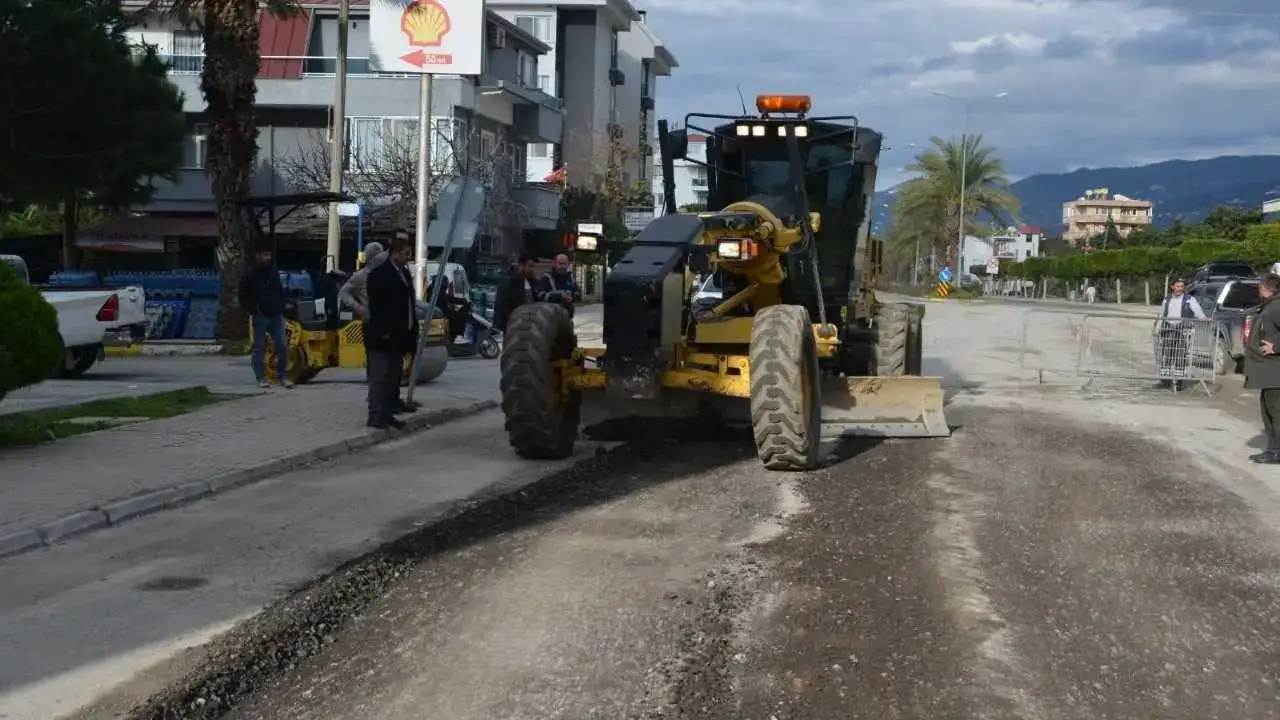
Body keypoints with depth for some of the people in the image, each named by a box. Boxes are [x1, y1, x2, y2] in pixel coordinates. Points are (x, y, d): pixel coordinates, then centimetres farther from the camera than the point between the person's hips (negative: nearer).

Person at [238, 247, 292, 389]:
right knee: (259, 348, 2)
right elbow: (244, 297, -2)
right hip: (260, 317, -4)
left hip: (276, 316, 4)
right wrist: (253, 310, -13)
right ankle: (261, 378, 7)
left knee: (282, 345, -3)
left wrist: (281, 308, 12)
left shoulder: (274, 273, 13)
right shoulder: (250, 275, -3)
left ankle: (283, 376, 4)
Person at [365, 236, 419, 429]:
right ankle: (375, 416, -3)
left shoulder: (404, 272, 15)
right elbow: (376, 306, -16)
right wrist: (383, 332, -20)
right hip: (384, 337, -9)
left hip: (400, 336, 9)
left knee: (393, 377, 11)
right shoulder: (380, 274, -11)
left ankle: (387, 413, 17)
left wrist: (412, 330, 12)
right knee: (380, 377, -6)